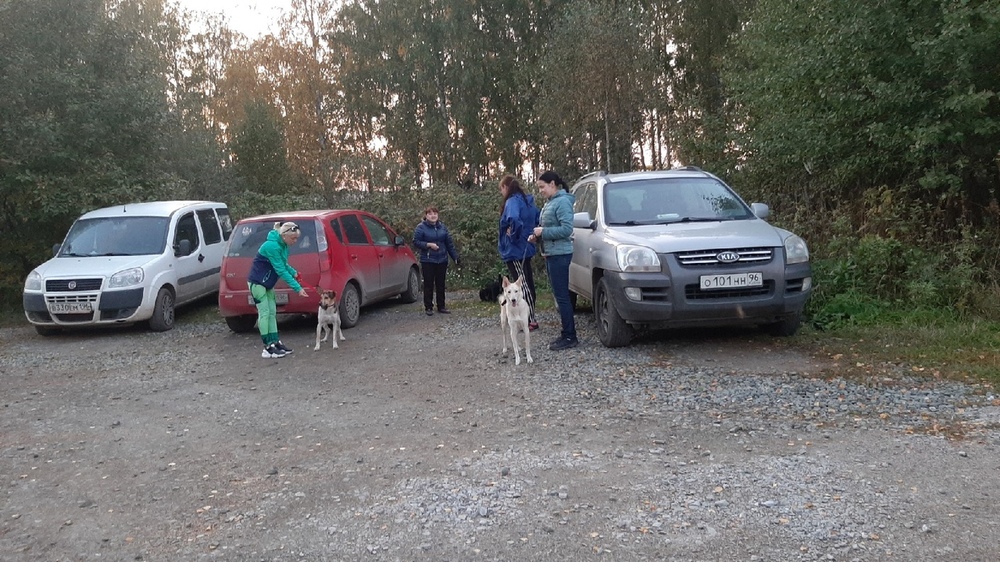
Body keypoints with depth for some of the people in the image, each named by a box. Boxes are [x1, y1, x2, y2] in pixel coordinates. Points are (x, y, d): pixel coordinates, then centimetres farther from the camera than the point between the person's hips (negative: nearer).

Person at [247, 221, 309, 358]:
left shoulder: (282, 245, 1)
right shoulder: (272, 246, -27)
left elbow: (283, 264, 15)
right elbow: (281, 271, -28)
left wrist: (294, 273, -4)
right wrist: (298, 288, -27)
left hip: (267, 283, 9)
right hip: (257, 282, -9)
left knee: (272, 312, 8)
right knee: (264, 313, -8)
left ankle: (275, 343, 11)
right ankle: (268, 348, -6)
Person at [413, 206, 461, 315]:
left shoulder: (442, 227, 9)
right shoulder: (421, 227, -3)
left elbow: (450, 244, 10)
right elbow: (416, 242, -7)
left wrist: (456, 258, 8)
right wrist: (429, 245, -17)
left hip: (442, 260, 4)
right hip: (427, 261, -4)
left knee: (441, 284, 9)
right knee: (428, 284, 1)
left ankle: (441, 306, 18)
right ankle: (428, 307, 10)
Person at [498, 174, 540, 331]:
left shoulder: (512, 201, -17)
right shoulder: (528, 200, 12)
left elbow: (513, 219, -37)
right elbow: (537, 219, 21)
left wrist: (513, 234, -21)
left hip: (514, 250, -10)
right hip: (525, 248, 10)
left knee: (522, 285, -6)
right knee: (527, 283, 13)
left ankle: (530, 321, -3)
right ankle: (529, 317, 21)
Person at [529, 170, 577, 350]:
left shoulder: (562, 202, -13)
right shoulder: (550, 202, 16)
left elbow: (567, 229, -21)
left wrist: (543, 232, -16)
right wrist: (537, 236, 8)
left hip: (560, 254, -10)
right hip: (550, 253, 10)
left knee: (561, 295, -8)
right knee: (558, 294, 13)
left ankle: (570, 337, -3)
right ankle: (566, 333, 20)